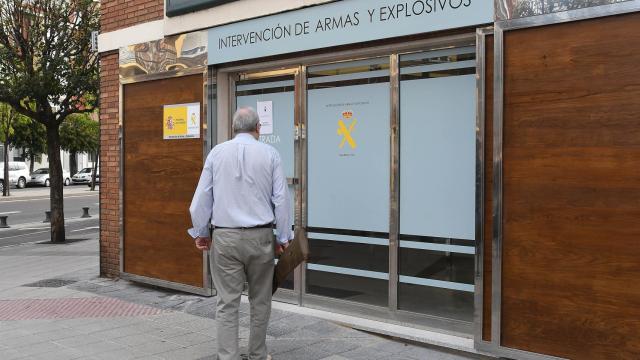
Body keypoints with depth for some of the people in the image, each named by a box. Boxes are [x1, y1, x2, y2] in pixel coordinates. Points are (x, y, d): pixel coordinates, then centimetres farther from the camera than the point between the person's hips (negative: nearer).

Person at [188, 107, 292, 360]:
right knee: (260, 301, 14)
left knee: (227, 303, 3)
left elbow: (201, 197, 4)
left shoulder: (217, 153, 2)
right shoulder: (270, 154, -1)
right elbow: (281, 199, -1)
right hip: (260, 237, 0)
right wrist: (284, 237, 7)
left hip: (225, 237, 0)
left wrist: (199, 232, 15)